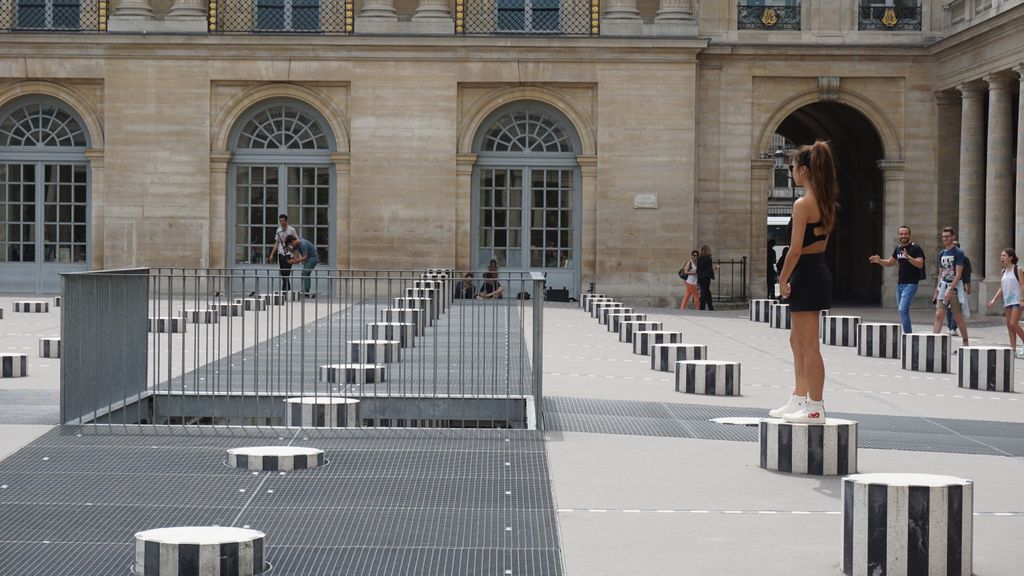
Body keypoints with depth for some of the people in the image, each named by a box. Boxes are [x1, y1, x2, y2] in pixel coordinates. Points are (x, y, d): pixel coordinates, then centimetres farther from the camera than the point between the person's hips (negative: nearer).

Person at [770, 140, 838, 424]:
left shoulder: (802, 204, -17)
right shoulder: (825, 202, 11)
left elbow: (795, 249, -20)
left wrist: (783, 280, -9)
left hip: (805, 274, -10)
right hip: (820, 271, 10)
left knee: (808, 345, -4)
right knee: (798, 340, 19)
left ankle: (815, 408, -1)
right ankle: (799, 401, 26)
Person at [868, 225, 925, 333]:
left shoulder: (915, 248, -7)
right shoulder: (898, 249, 15)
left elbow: (920, 264, -18)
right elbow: (889, 263, 26)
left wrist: (908, 257, -31)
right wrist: (879, 260, 7)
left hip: (910, 284, -8)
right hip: (900, 284, 8)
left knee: (903, 309, -20)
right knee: (901, 311, 11)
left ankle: (908, 334, -18)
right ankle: (908, 332, 19)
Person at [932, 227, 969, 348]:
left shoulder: (958, 253, -8)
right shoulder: (942, 254, 12)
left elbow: (958, 274, -14)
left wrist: (950, 290, -22)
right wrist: (936, 292, 15)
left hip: (955, 287, -5)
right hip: (943, 286, 5)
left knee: (958, 317, 3)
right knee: (939, 315, -7)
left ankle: (966, 343, 16)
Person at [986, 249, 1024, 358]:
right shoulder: (1004, 272, 14)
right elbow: (1001, 288, 18)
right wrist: (994, 299, 8)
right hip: (1007, 302, 7)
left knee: (1013, 324, -15)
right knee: (1009, 325, 4)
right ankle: (1013, 349, 6)